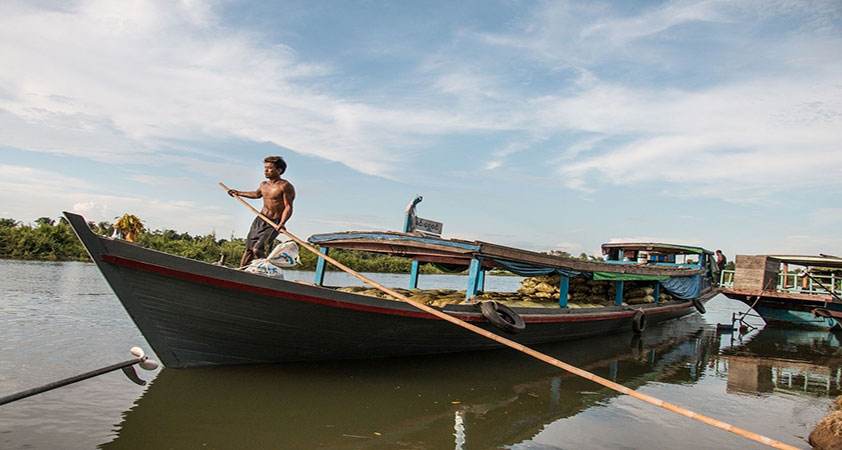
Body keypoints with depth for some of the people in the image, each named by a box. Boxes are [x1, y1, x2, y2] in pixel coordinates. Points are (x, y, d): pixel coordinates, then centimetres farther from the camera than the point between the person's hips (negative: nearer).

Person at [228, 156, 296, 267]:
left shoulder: (285, 186, -12)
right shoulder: (263, 185, 11)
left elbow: (288, 207, -18)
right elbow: (256, 194, 35)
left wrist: (282, 223, -33)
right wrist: (238, 193, 42)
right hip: (259, 220, 7)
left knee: (257, 250, -19)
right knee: (248, 250, 6)